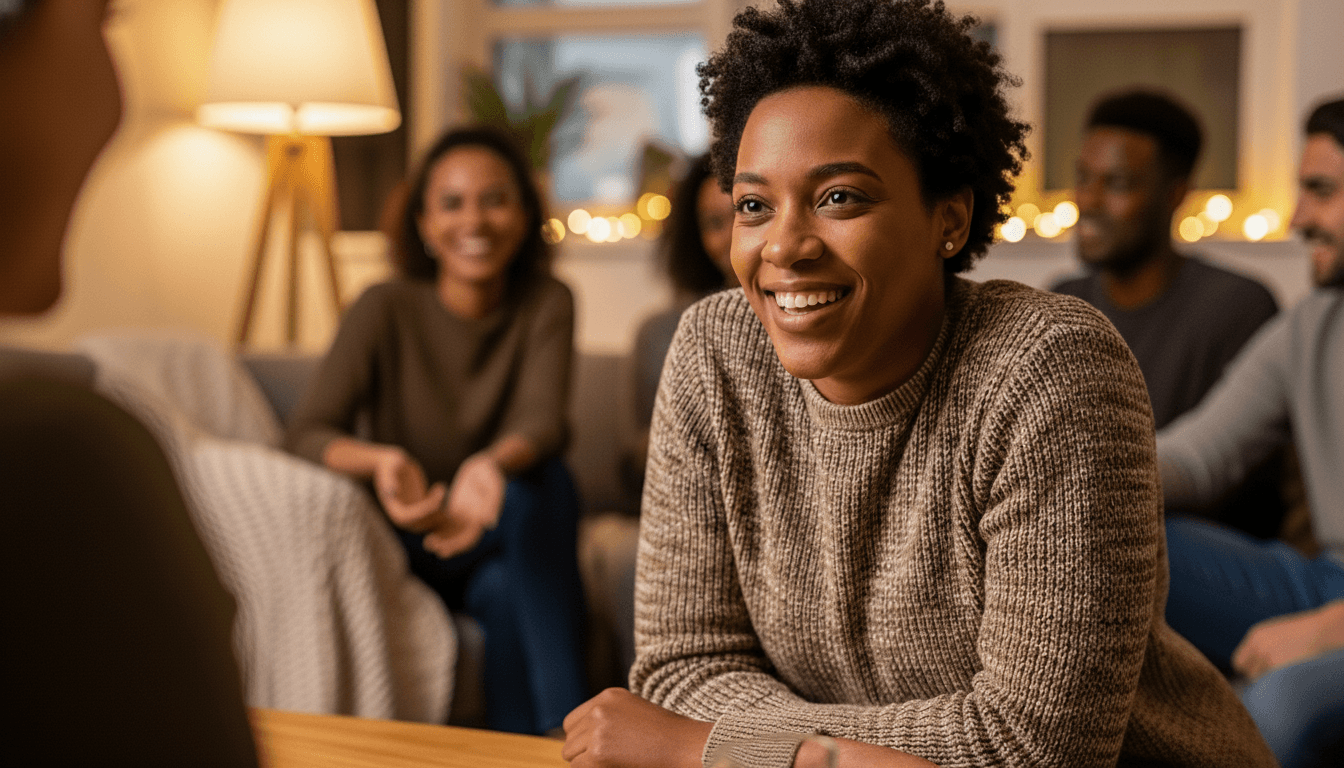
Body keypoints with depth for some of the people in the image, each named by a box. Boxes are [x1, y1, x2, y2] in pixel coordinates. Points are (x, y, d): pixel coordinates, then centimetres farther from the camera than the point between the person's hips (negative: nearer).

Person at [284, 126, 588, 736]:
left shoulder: (546, 304, -7)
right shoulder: (386, 310, -11)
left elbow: (541, 420, -23)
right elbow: (306, 433, -19)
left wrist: (493, 465, -48)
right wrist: (379, 460, -42)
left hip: (514, 533, 2)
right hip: (404, 547, -2)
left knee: (541, 482, -32)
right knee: (503, 589, -34)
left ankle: (558, 736, -34)